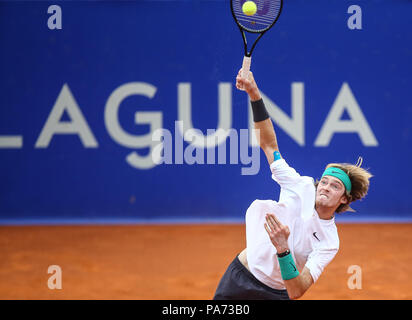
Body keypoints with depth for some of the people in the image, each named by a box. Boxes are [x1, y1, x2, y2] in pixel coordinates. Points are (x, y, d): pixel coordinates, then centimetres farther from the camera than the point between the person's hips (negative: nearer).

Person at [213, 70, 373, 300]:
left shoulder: (329, 242, -16)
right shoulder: (302, 187, -9)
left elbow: (296, 291, -25)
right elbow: (269, 145, -5)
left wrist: (283, 249, -39)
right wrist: (255, 95, -17)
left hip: (276, 294, -2)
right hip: (239, 276, 2)